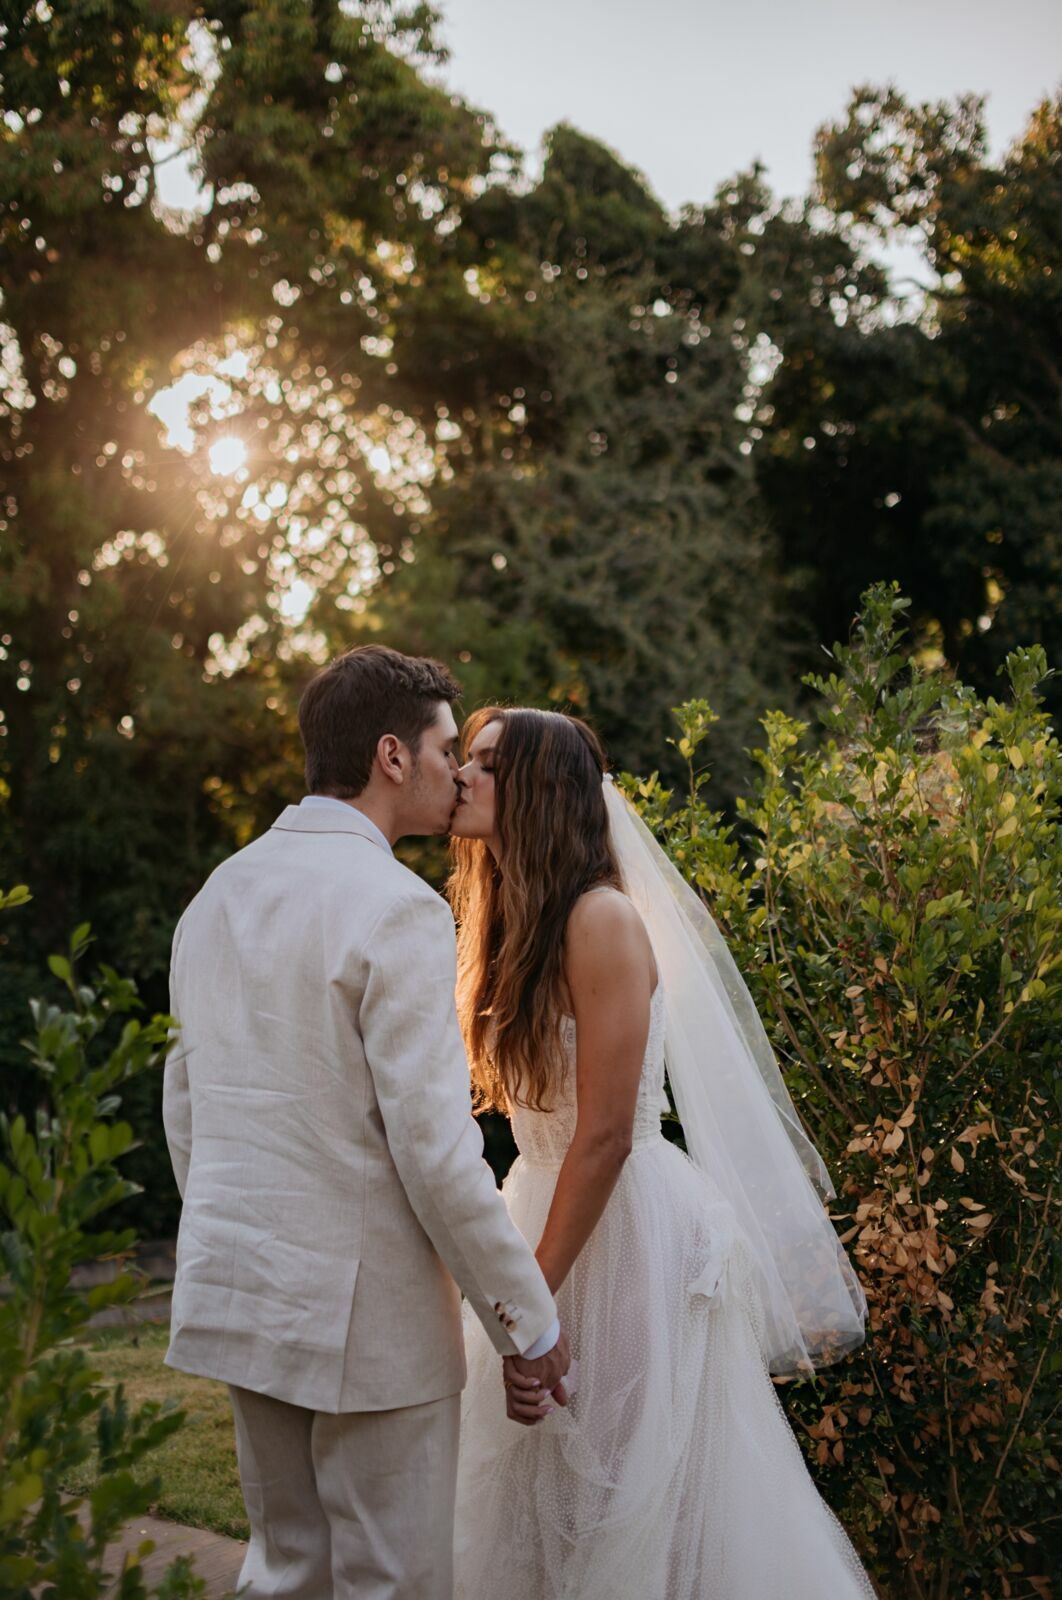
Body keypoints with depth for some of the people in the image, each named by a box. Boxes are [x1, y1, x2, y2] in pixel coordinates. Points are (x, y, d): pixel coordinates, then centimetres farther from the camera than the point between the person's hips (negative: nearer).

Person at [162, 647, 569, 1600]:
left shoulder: (217, 895, 7)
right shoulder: (396, 908, -17)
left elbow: (184, 1112, 13)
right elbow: (434, 1147, -19)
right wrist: (529, 1320, -9)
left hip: (236, 1296, 8)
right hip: (365, 1313, -8)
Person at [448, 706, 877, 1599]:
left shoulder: (602, 920, -18)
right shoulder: (521, 921, 8)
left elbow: (605, 1136, -21)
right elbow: (543, 1126, 10)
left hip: (628, 1231, -8)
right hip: (551, 1209, 8)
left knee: (637, 1507, 4)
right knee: (539, 1487, 16)